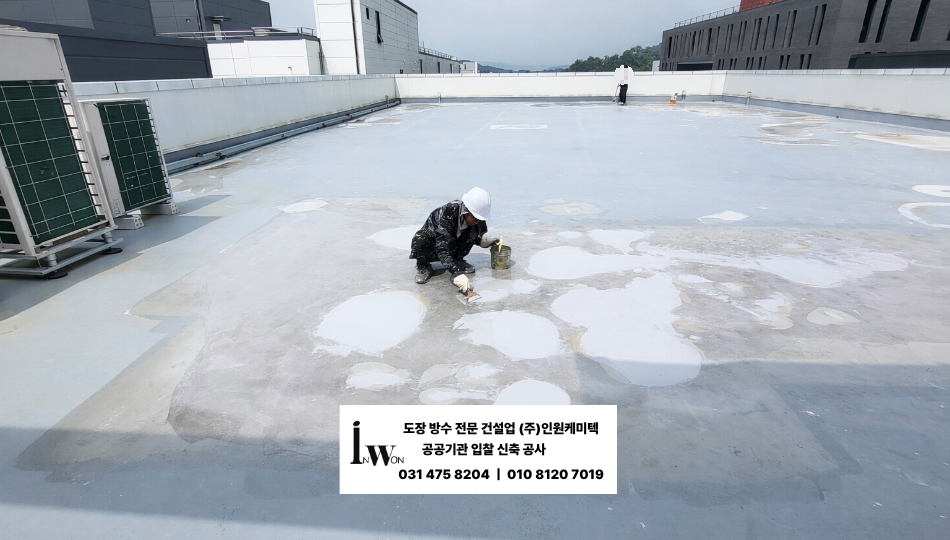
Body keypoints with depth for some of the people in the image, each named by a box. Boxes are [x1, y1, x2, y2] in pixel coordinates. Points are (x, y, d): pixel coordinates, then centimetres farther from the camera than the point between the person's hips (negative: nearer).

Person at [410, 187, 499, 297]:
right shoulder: (446, 215, -38)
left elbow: (477, 237, 2)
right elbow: (442, 251, -45)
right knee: (419, 242, -38)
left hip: (453, 246, 5)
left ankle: (457, 260, -2)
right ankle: (423, 266, -7)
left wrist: (488, 240, -18)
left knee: (474, 230, -20)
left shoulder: (476, 216, -19)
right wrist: (458, 275, -55)